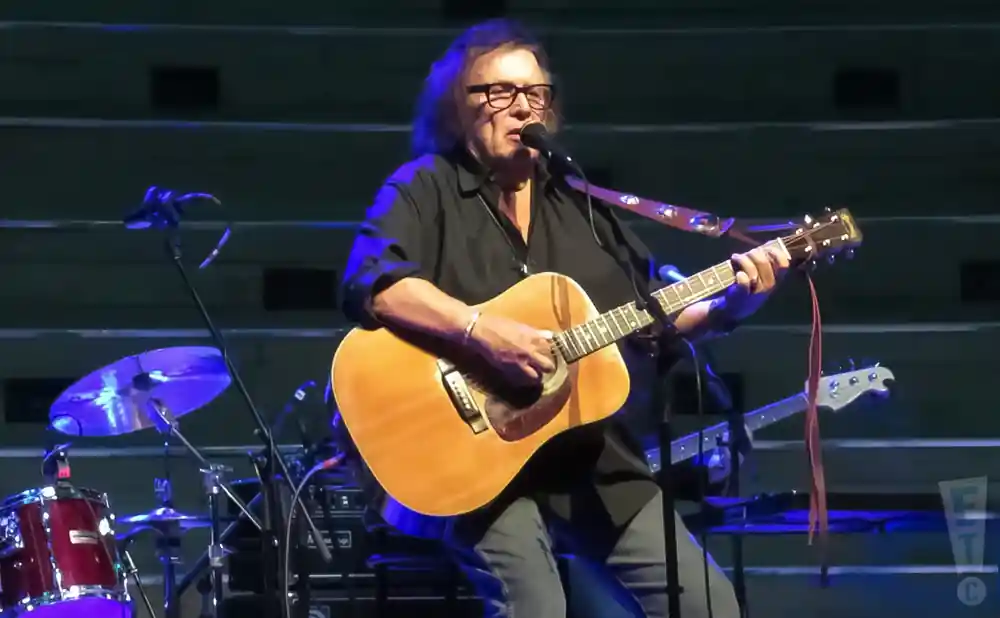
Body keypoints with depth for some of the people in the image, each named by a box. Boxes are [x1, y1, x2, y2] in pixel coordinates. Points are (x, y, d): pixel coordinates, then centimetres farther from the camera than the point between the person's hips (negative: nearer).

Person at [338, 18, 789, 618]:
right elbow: (369, 282, -22)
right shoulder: (427, 188, -4)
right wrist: (480, 329, -31)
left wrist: (729, 306, 0)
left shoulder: (577, 202, 15)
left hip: (594, 459, 6)